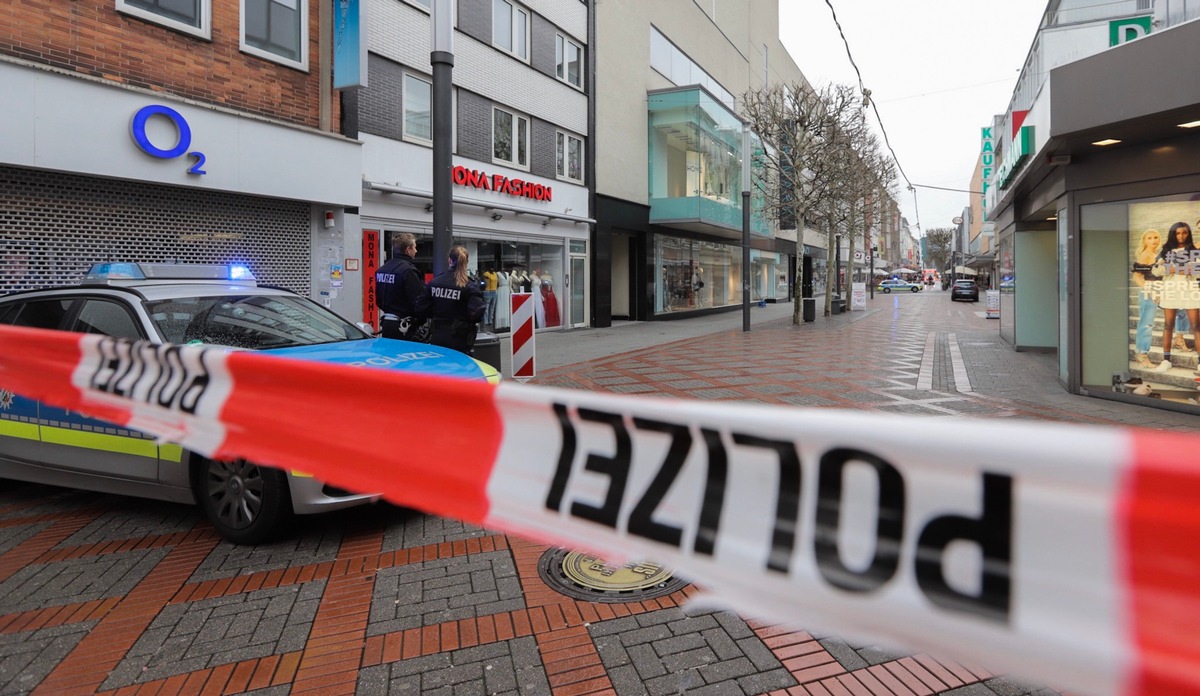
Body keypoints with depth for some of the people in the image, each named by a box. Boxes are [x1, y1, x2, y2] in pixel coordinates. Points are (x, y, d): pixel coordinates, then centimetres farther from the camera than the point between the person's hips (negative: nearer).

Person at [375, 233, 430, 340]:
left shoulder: (381, 270, 9)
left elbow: (379, 300, 16)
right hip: (405, 328, -8)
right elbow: (421, 301, -20)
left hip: (386, 324, 8)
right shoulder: (408, 270, -17)